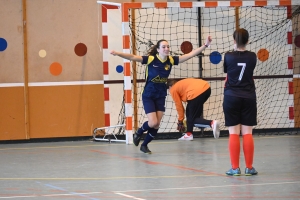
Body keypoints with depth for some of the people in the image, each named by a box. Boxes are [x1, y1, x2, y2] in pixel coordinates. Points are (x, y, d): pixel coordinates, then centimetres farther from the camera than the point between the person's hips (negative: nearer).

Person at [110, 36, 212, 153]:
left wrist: (205, 45, -13)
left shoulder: (171, 60, -6)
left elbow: (190, 55, -6)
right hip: (148, 96, -4)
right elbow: (133, 57, -26)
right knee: (153, 123, -13)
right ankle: (138, 133, 19)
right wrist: (118, 54, -41)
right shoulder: (151, 59, -17)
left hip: (161, 96, 4)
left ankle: (144, 145, 21)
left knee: (156, 125, 2)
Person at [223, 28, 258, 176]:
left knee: (233, 133, 0)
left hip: (231, 98, -1)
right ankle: (249, 167, 3)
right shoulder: (252, 57, -2)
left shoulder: (228, 57, -6)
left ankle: (235, 168, -1)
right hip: (248, 97, 1)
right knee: (247, 133, 3)